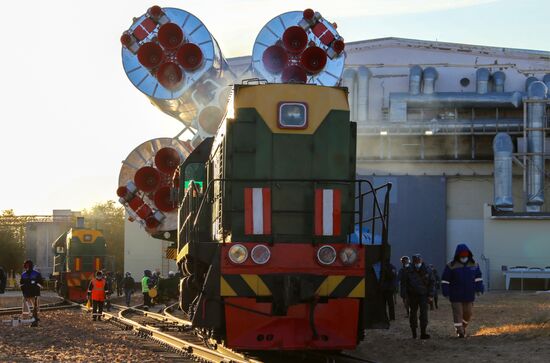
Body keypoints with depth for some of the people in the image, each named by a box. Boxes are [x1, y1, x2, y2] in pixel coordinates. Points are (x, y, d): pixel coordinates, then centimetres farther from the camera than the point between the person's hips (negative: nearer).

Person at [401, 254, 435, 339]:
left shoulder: (427, 270, 1)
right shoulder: (408, 271, -2)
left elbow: (431, 283, 6)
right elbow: (403, 284, 2)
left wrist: (430, 295, 0)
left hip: (423, 295, -1)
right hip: (412, 296, 1)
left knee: (424, 313, -12)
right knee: (413, 313, 9)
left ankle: (423, 333, -14)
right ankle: (414, 333, 21)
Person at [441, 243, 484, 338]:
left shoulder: (474, 265, 6)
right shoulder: (451, 266, -5)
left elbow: (478, 278, 15)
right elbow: (445, 280, -3)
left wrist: (479, 289, 6)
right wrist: (446, 292, -6)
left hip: (469, 295, 3)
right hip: (456, 296, -3)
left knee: (468, 313, 8)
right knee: (458, 313, -7)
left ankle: (463, 327, 30)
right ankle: (460, 331, -5)